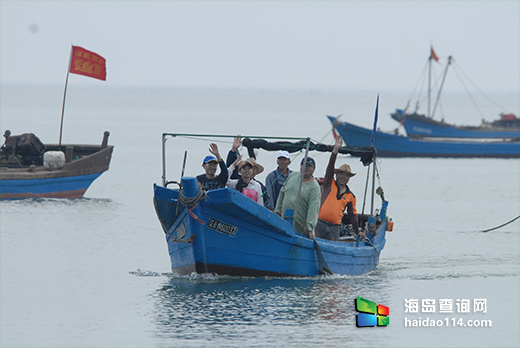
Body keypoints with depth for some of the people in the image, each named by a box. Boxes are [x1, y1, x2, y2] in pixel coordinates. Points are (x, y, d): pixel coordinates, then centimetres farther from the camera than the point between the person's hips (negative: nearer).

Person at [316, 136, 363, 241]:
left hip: (335, 228, 2)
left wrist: (357, 232, 19)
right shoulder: (329, 184, 8)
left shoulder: (350, 196, 15)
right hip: (320, 224, -2)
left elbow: (353, 214, 22)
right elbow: (330, 167, -3)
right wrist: (335, 150, -15)